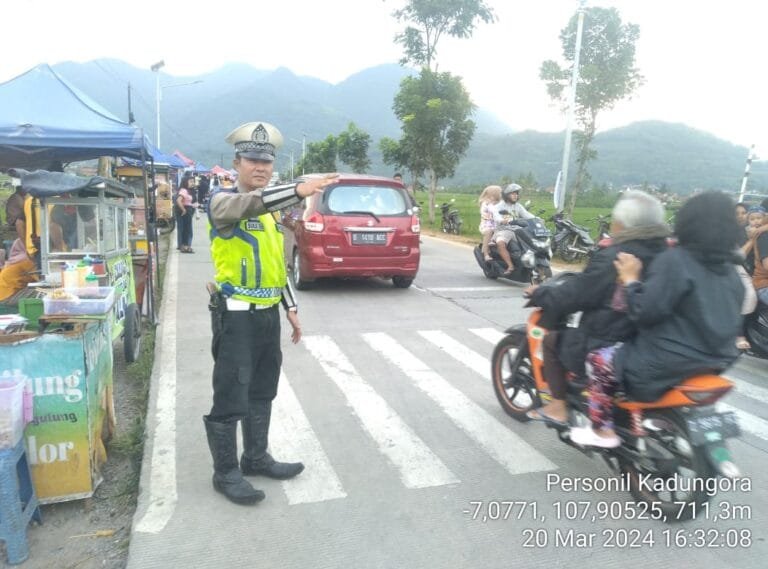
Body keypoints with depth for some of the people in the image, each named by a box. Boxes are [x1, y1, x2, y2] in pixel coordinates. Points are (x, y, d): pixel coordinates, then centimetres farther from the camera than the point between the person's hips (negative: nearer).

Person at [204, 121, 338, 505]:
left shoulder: (272, 209, 15)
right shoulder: (223, 200, -9)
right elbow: (248, 202, -34)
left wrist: (291, 308, 17)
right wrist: (299, 190, -47)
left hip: (268, 314, 8)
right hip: (236, 316, -8)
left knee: (262, 393, 18)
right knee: (230, 398, 0)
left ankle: (256, 457, 33)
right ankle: (225, 473, 16)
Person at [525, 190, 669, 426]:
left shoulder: (611, 259, -21)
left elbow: (571, 296, -14)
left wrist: (538, 294, 3)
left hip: (609, 350, -8)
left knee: (552, 340, 12)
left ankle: (558, 407, 15)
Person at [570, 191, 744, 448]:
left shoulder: (675, 260, -18)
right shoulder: (730, 269, 6)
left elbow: (643, 312, -21)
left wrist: (630, 280, -10)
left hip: (671, 364, -8)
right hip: (716, 361, 8)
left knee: (599, 360, 7)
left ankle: (603, 431, 11)